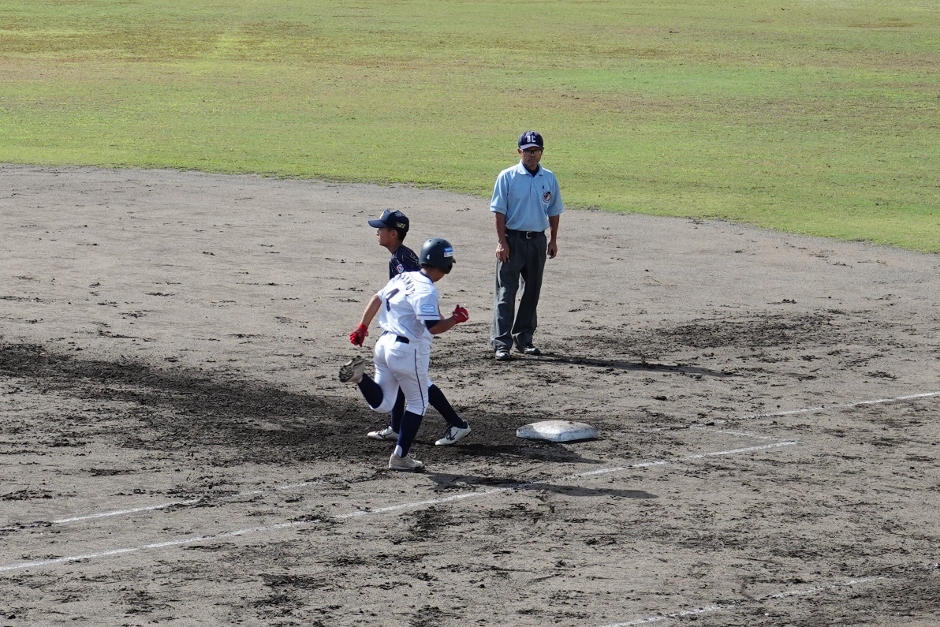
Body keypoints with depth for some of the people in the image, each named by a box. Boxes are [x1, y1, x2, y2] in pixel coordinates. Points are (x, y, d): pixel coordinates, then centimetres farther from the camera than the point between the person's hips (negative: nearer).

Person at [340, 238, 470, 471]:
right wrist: (456, 318, -10)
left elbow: (377, 299, 18)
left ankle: (359, 375, -13)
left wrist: (362, 327, 26)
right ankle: (400, 457, 11)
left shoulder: (403, 278, 8)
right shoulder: (426, 290, -18)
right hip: (407, 351, -8)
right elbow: (433, 327, -25)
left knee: (380, 403, 13)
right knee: (417, 403, 11)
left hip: (385, 344, 8)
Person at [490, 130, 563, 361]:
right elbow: (499, 211, -7)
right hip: (512, 239, -4)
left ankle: (524, 339, 21)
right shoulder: (507, 177, -5)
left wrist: (553, 240, 9)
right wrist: (502, 242, -13)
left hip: (537, 240, 5)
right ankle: (501, 343, -10)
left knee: (531, 292, 11)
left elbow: (553, 211, 14)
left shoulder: (549, 179, 7)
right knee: (506, 292, -8)